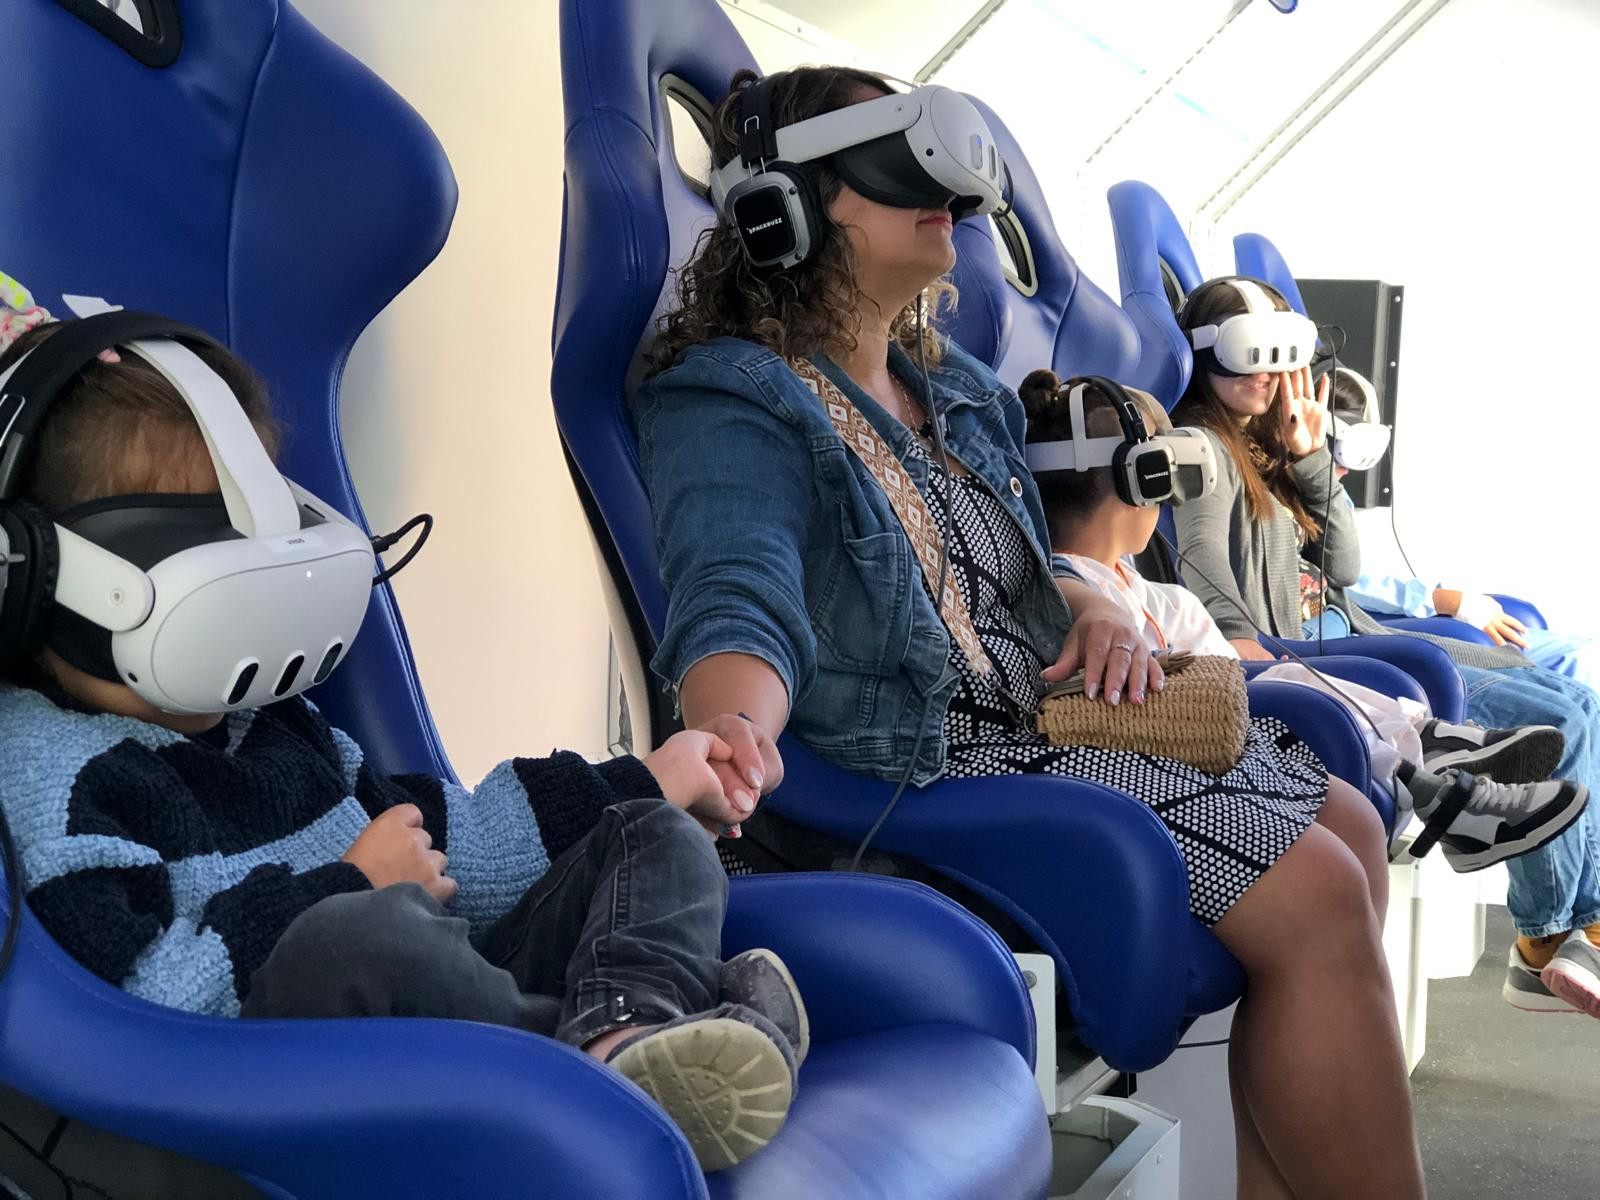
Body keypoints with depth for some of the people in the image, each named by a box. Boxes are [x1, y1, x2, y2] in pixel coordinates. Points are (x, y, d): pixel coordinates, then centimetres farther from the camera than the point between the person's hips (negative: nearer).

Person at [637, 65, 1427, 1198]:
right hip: (933, 754, -10)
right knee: (1315, 893, -16)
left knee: (1351, 822, 6)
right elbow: (741, 608, -27)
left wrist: (1096, 610, 3)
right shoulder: (736, 403, -11)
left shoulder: (957, 389, 18)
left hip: (1045, 704, 10)